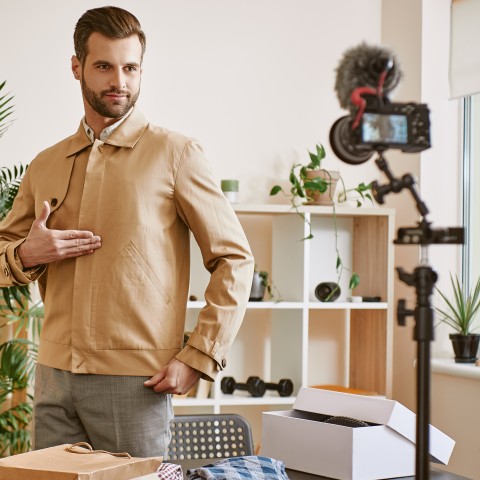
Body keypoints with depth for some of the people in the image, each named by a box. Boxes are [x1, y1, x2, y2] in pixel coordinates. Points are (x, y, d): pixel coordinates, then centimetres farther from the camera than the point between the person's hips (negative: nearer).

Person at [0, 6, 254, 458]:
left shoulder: (174, 154, -1)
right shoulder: (45, 166, 13)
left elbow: (235, 259, -4)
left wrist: (197, 358, -10)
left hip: (135, 381, -4)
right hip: (54, 375, 4)